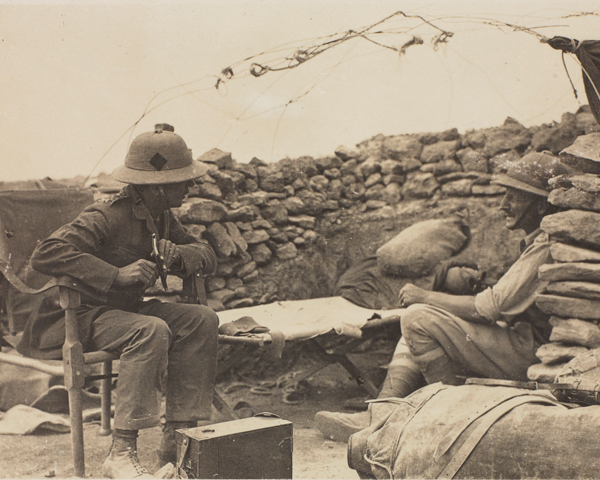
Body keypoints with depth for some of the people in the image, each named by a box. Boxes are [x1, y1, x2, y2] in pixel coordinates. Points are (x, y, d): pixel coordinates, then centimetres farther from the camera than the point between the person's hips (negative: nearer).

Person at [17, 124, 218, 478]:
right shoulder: (106, 217, -20)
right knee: (151, 330, -35)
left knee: (202, 319, -12)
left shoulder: (162, 216, 6)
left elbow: (208, 256, 10)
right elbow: (45, 254, -31)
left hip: (126, 309, 8)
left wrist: (179, 254, -14)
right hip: (75, 318, -8)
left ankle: (178, 437, -11)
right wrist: (117, 274, -35)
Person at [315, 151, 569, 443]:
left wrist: (425, 297, -10)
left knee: (419, 318, -17)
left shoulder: (548, 247, -18)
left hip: (531, 356, -10)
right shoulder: (539, 241, 15)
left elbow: (492, 307, -21)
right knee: (418, 320, 11)